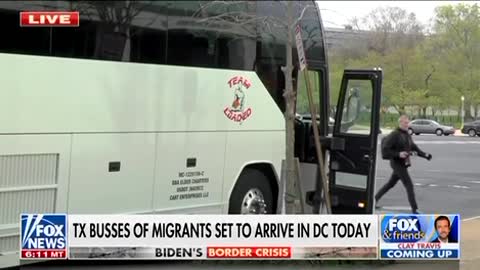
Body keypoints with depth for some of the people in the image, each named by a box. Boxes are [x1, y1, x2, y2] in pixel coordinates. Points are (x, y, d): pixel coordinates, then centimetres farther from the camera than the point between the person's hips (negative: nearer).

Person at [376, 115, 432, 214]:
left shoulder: (407, 135, 12)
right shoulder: (394, 135, -14)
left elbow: (414, 147, 19)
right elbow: (385, 150, -18)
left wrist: (425, 155, 6)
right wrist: (398, 154, -27)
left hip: (403, 164, 9)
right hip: (397, 164, -9)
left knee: (390, 184, 17)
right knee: (409, 185, -11)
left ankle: (375, 199, 30)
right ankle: (414, 209, -9)